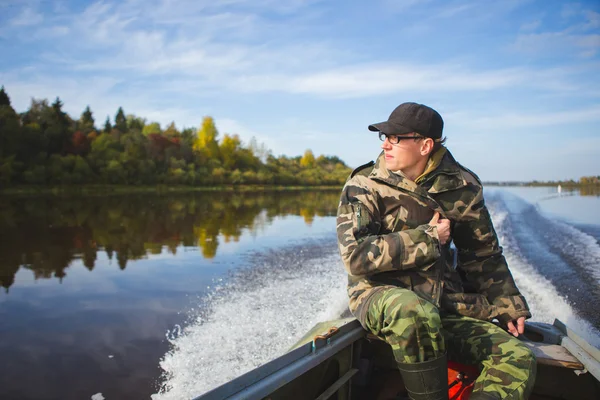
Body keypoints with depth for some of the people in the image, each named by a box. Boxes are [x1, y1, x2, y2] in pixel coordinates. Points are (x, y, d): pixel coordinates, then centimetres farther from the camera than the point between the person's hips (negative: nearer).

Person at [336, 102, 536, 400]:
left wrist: (507, 306, 11)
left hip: (446, 305, 4)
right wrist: (428, 238, -14)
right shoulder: (364, 187, -6)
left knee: (517, 358, -14)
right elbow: (356, 257, -19)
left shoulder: (460, 186, 5)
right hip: (380, 297, -4)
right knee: (415, 312, -37)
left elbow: (483, 255, 17)